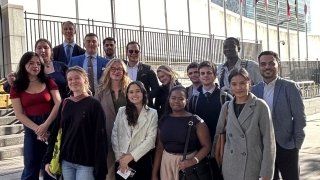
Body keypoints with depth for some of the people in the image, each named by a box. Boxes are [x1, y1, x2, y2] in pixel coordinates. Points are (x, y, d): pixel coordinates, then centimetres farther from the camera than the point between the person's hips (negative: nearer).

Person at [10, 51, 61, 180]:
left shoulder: (49, 82, 6)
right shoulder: (17, 87, 4)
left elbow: (58, 104, -5)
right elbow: (19, 114, -2)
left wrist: (46, 125, -16)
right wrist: (37, 128, -13)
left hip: (52, 127, 0)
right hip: (31, 130, 0)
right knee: (31, 168, 5)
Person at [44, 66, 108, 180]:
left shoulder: (94, 104, -8)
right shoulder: (65, 104, 6)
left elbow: (100, 137, -11)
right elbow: (55, 132, 9)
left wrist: (100, 169, -15)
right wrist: (48, 159, 4)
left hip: (86, 163, -4)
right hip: (66, 161, 5)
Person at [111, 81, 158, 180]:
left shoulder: (152, 113, -1)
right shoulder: (121, 111, 6)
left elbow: (150, 139, -9)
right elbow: (114, 135, 2)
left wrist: (131, 156, -13)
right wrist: (119, 157, -8)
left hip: (141, 160, -2)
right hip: (122, 160, 2)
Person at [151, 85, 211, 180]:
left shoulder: (196, 121, -9)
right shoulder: (163, 120, 2)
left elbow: (207, 146, -11)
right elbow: (159, 148, 5)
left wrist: (194, 161, -26)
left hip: (187, 164, -3)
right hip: (166, 163, 4)